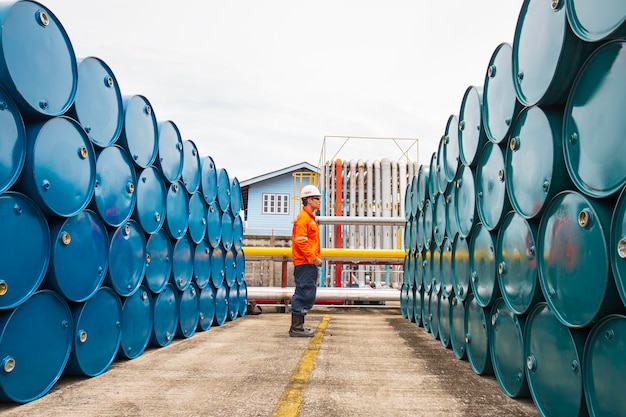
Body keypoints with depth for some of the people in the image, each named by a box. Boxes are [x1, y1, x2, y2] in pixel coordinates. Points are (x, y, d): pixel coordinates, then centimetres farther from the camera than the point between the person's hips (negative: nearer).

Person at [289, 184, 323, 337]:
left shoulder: (311, 218, 20)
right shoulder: (303, 218, -12)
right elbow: (301, 242, -19)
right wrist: (314, 258, -18)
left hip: (310, 263, 10)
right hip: (304, 263, -10)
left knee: (308, 295, 13)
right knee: (304, 295, -8)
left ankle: (299, 326, 20)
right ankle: (296, 328, -2)